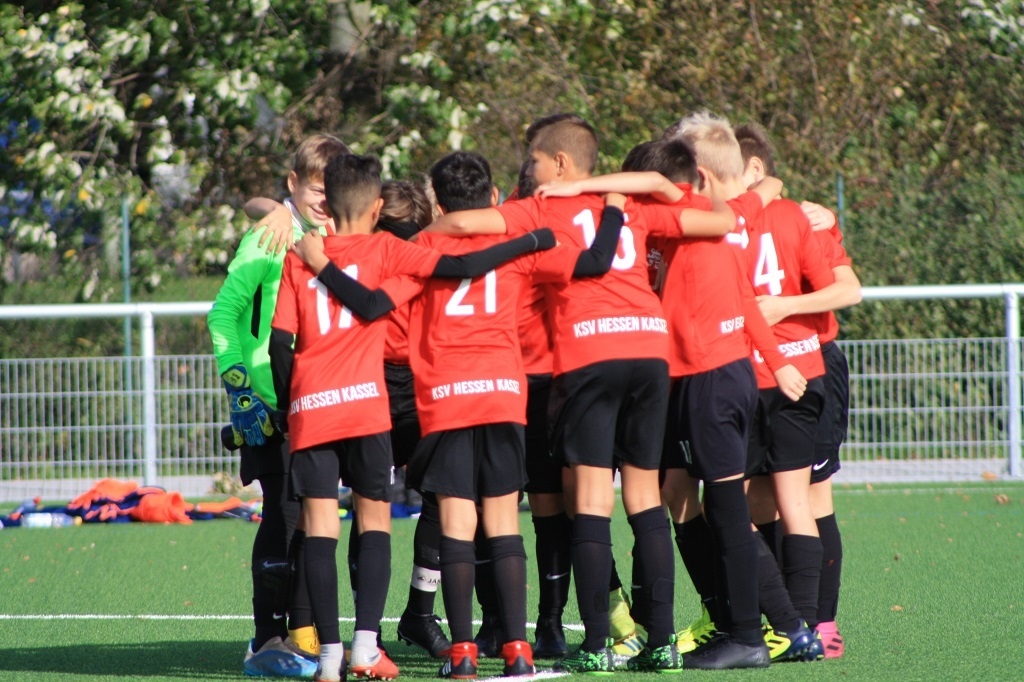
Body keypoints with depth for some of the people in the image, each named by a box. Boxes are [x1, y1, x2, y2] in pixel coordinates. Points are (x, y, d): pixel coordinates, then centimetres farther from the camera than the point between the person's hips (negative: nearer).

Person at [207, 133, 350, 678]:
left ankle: (303, 633, 14)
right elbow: (223, 312, -8)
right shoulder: (270, 240, -8)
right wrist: (239, 382, -15)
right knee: (284, 513, -9)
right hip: (269, 406, -6)